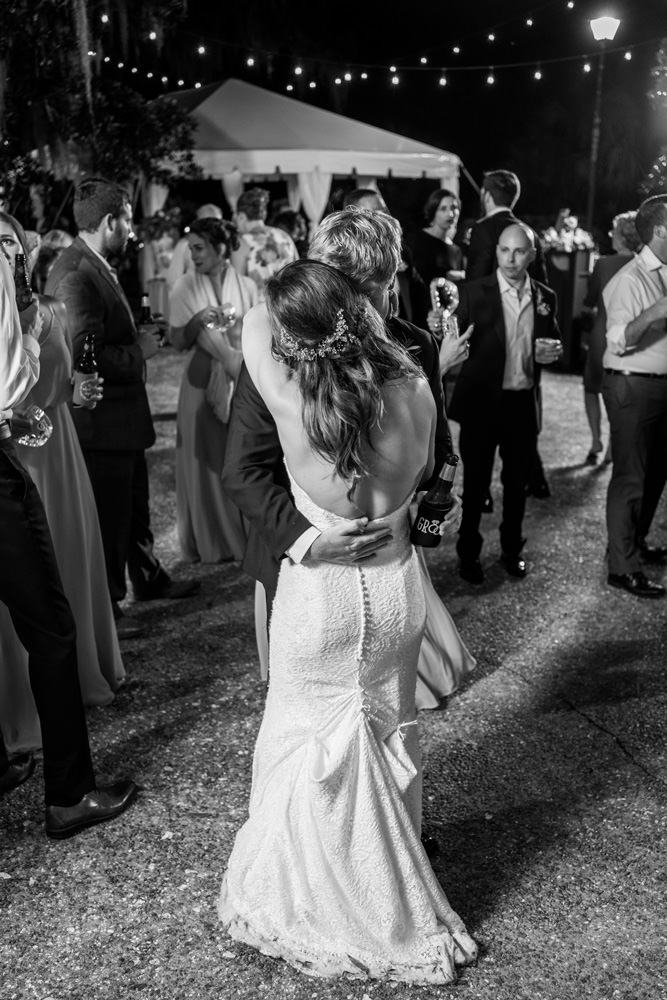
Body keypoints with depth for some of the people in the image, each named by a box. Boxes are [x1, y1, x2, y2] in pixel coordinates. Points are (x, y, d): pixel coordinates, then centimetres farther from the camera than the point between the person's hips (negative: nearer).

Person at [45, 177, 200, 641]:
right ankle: (105, 606, 23)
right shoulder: (76, 276, -24)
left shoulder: (98, 267, 8)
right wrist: (140, 351, -18)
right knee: (108, 517, 6)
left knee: (134, 506, 25)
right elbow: (86, 357, -29)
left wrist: (140, 336, 4)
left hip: (122, 415, 10)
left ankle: (150, 579, 43)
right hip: (101, 422, -10)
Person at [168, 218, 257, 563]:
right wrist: (196, 321, -19)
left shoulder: (247, 287, 4)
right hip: (202, 381, 0)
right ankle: (210, 542, 12)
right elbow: (178, 342, -2)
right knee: (206, 460, 2)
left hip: (243, 379, 1)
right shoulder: (185, 287, 2)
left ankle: (247, 537, 14)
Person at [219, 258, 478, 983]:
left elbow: (252, 324, -4)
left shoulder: (290, 399, -23)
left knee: (310, 740, 17)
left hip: (319, 589, -4)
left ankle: (317, 902, 35)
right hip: (395, 580, 4)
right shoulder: (413, 391, -16)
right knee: (388, 736, 23)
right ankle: (391, 890, 45)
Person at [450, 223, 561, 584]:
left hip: (524, 404, 3)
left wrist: (552, 351, -5)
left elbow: (551, 344, 17)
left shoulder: (545, 297, 5)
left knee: (517, 481, 15)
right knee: (476, 482, 8)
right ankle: (468, 552, 23)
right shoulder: (474, 292, -7)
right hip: (482, 402, -3)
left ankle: (512, 548, 32)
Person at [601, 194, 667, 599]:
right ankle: (623, 567, 6)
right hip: (633, 386, -9)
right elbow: (618, 340, -25)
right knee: (631, 477, -3)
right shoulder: (629, 280, -15)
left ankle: (635, 543, 35)